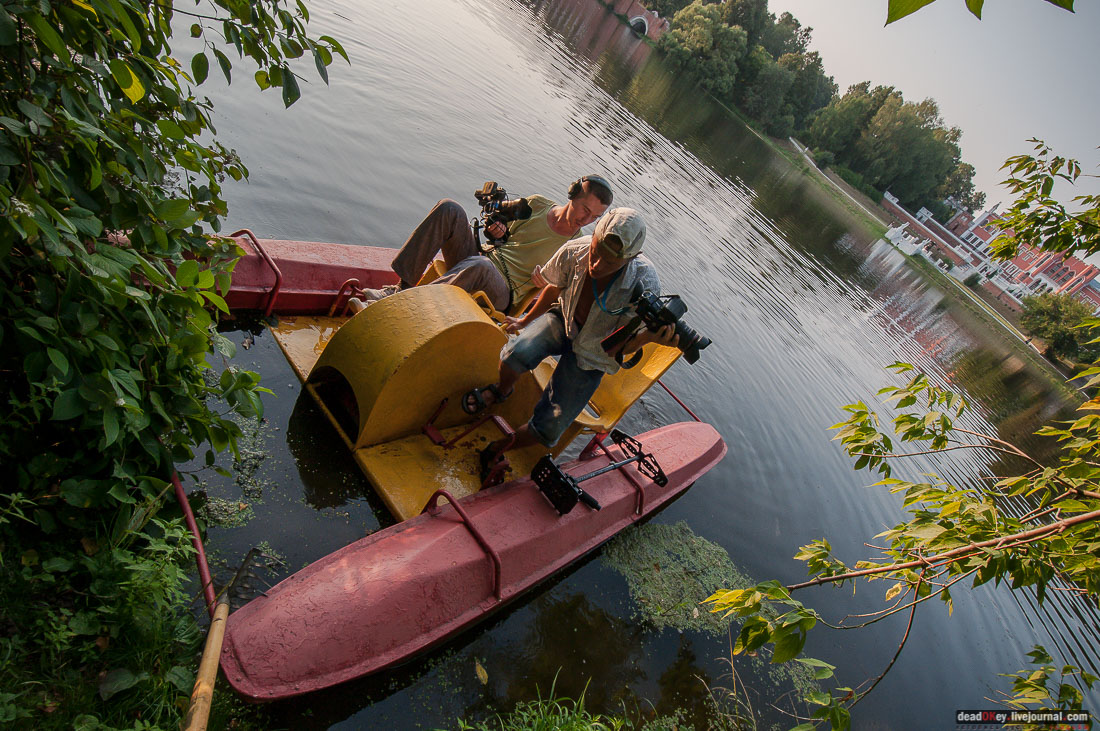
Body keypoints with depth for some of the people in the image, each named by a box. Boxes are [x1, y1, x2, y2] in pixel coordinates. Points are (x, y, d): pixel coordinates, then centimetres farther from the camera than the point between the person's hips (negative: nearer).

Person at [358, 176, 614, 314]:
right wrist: (493, 231, -4)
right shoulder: (537, 204, 10)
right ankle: (403, 285, -24)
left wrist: (547, 284, -17)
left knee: (480, 265, -41)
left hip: (503, 294, -4)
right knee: (449, 209, -18)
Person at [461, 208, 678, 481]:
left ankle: (497, 450, 19)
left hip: (592, 353, -2)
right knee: (517, 352, -31)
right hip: (562, 320, 2)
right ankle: (501, 390, 5)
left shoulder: (645, 286, -31)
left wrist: (650, 336, -44)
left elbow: (622, 346, -22)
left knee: (549, 428, -11)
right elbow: (554, 290, -1)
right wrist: (526, 321, 13)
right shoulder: (575, 251, -24)